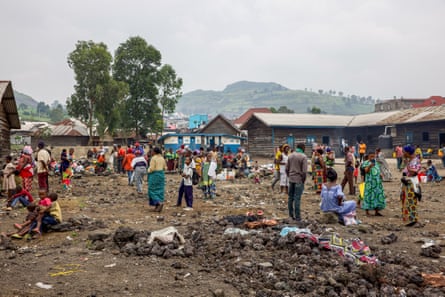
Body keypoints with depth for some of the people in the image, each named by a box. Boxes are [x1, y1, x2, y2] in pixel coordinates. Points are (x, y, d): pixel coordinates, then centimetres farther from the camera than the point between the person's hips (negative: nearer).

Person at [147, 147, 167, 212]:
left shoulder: (153, 158, -14)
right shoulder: (162, 158, 7)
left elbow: (152, 168, -16)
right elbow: (165, 167, 10)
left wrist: (148, 171, 2)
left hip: (154, 175, -7)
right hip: (161, 175, 7)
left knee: (153, 190, 2)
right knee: (160, 190, 10)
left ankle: (159, 202, -17)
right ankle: (157, 207, 13)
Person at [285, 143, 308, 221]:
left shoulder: (290, 155, 8)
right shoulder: (303, 157, -10)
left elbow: (286, 168, 9)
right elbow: (304, 171, -14)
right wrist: (303, 180, -2)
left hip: (291, 179, 6)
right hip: (299, 180, -5)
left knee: (290, 197, 12)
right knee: (297, 198, -3)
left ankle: (291, 214, 19)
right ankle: (297, 217, 1)